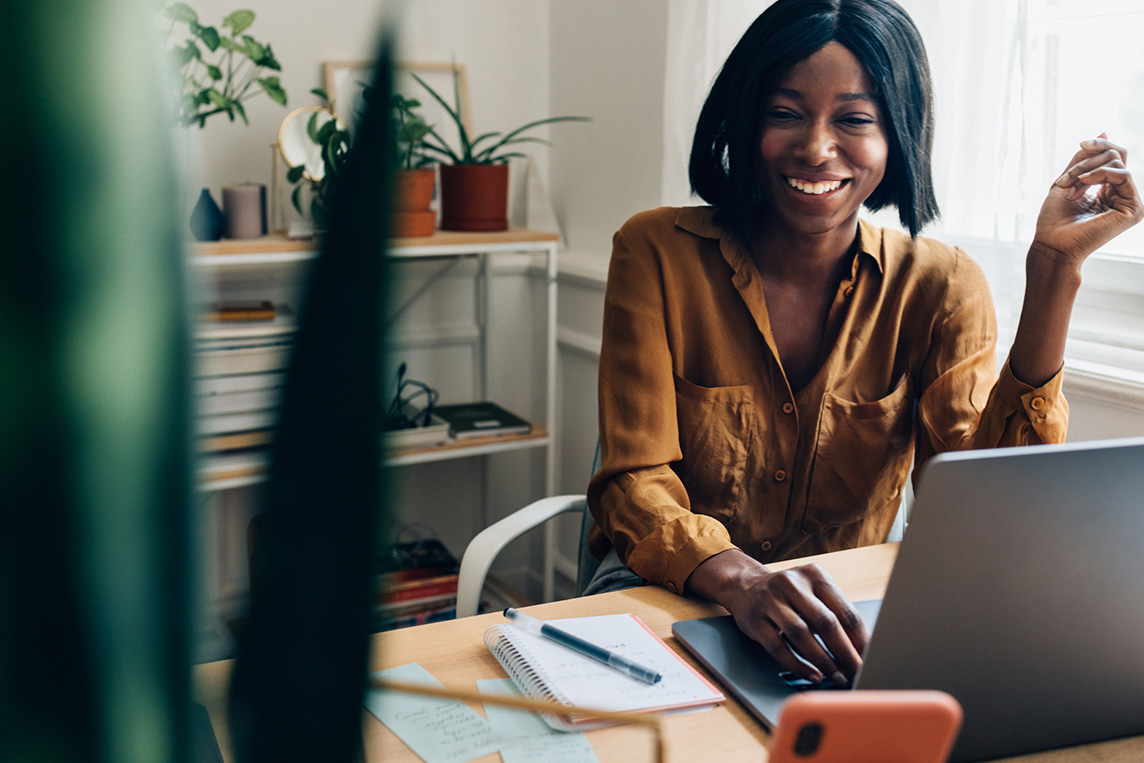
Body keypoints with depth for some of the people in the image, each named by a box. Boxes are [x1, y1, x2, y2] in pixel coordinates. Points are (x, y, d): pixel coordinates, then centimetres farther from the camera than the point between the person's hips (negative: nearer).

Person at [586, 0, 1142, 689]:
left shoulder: (940, 286, -4)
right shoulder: (657, 253, -9)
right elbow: (636, 482, -15)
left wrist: (1054, 271, -22)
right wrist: (741, 583, -37)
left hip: (844, 604, 4)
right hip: (673, 591, -3)